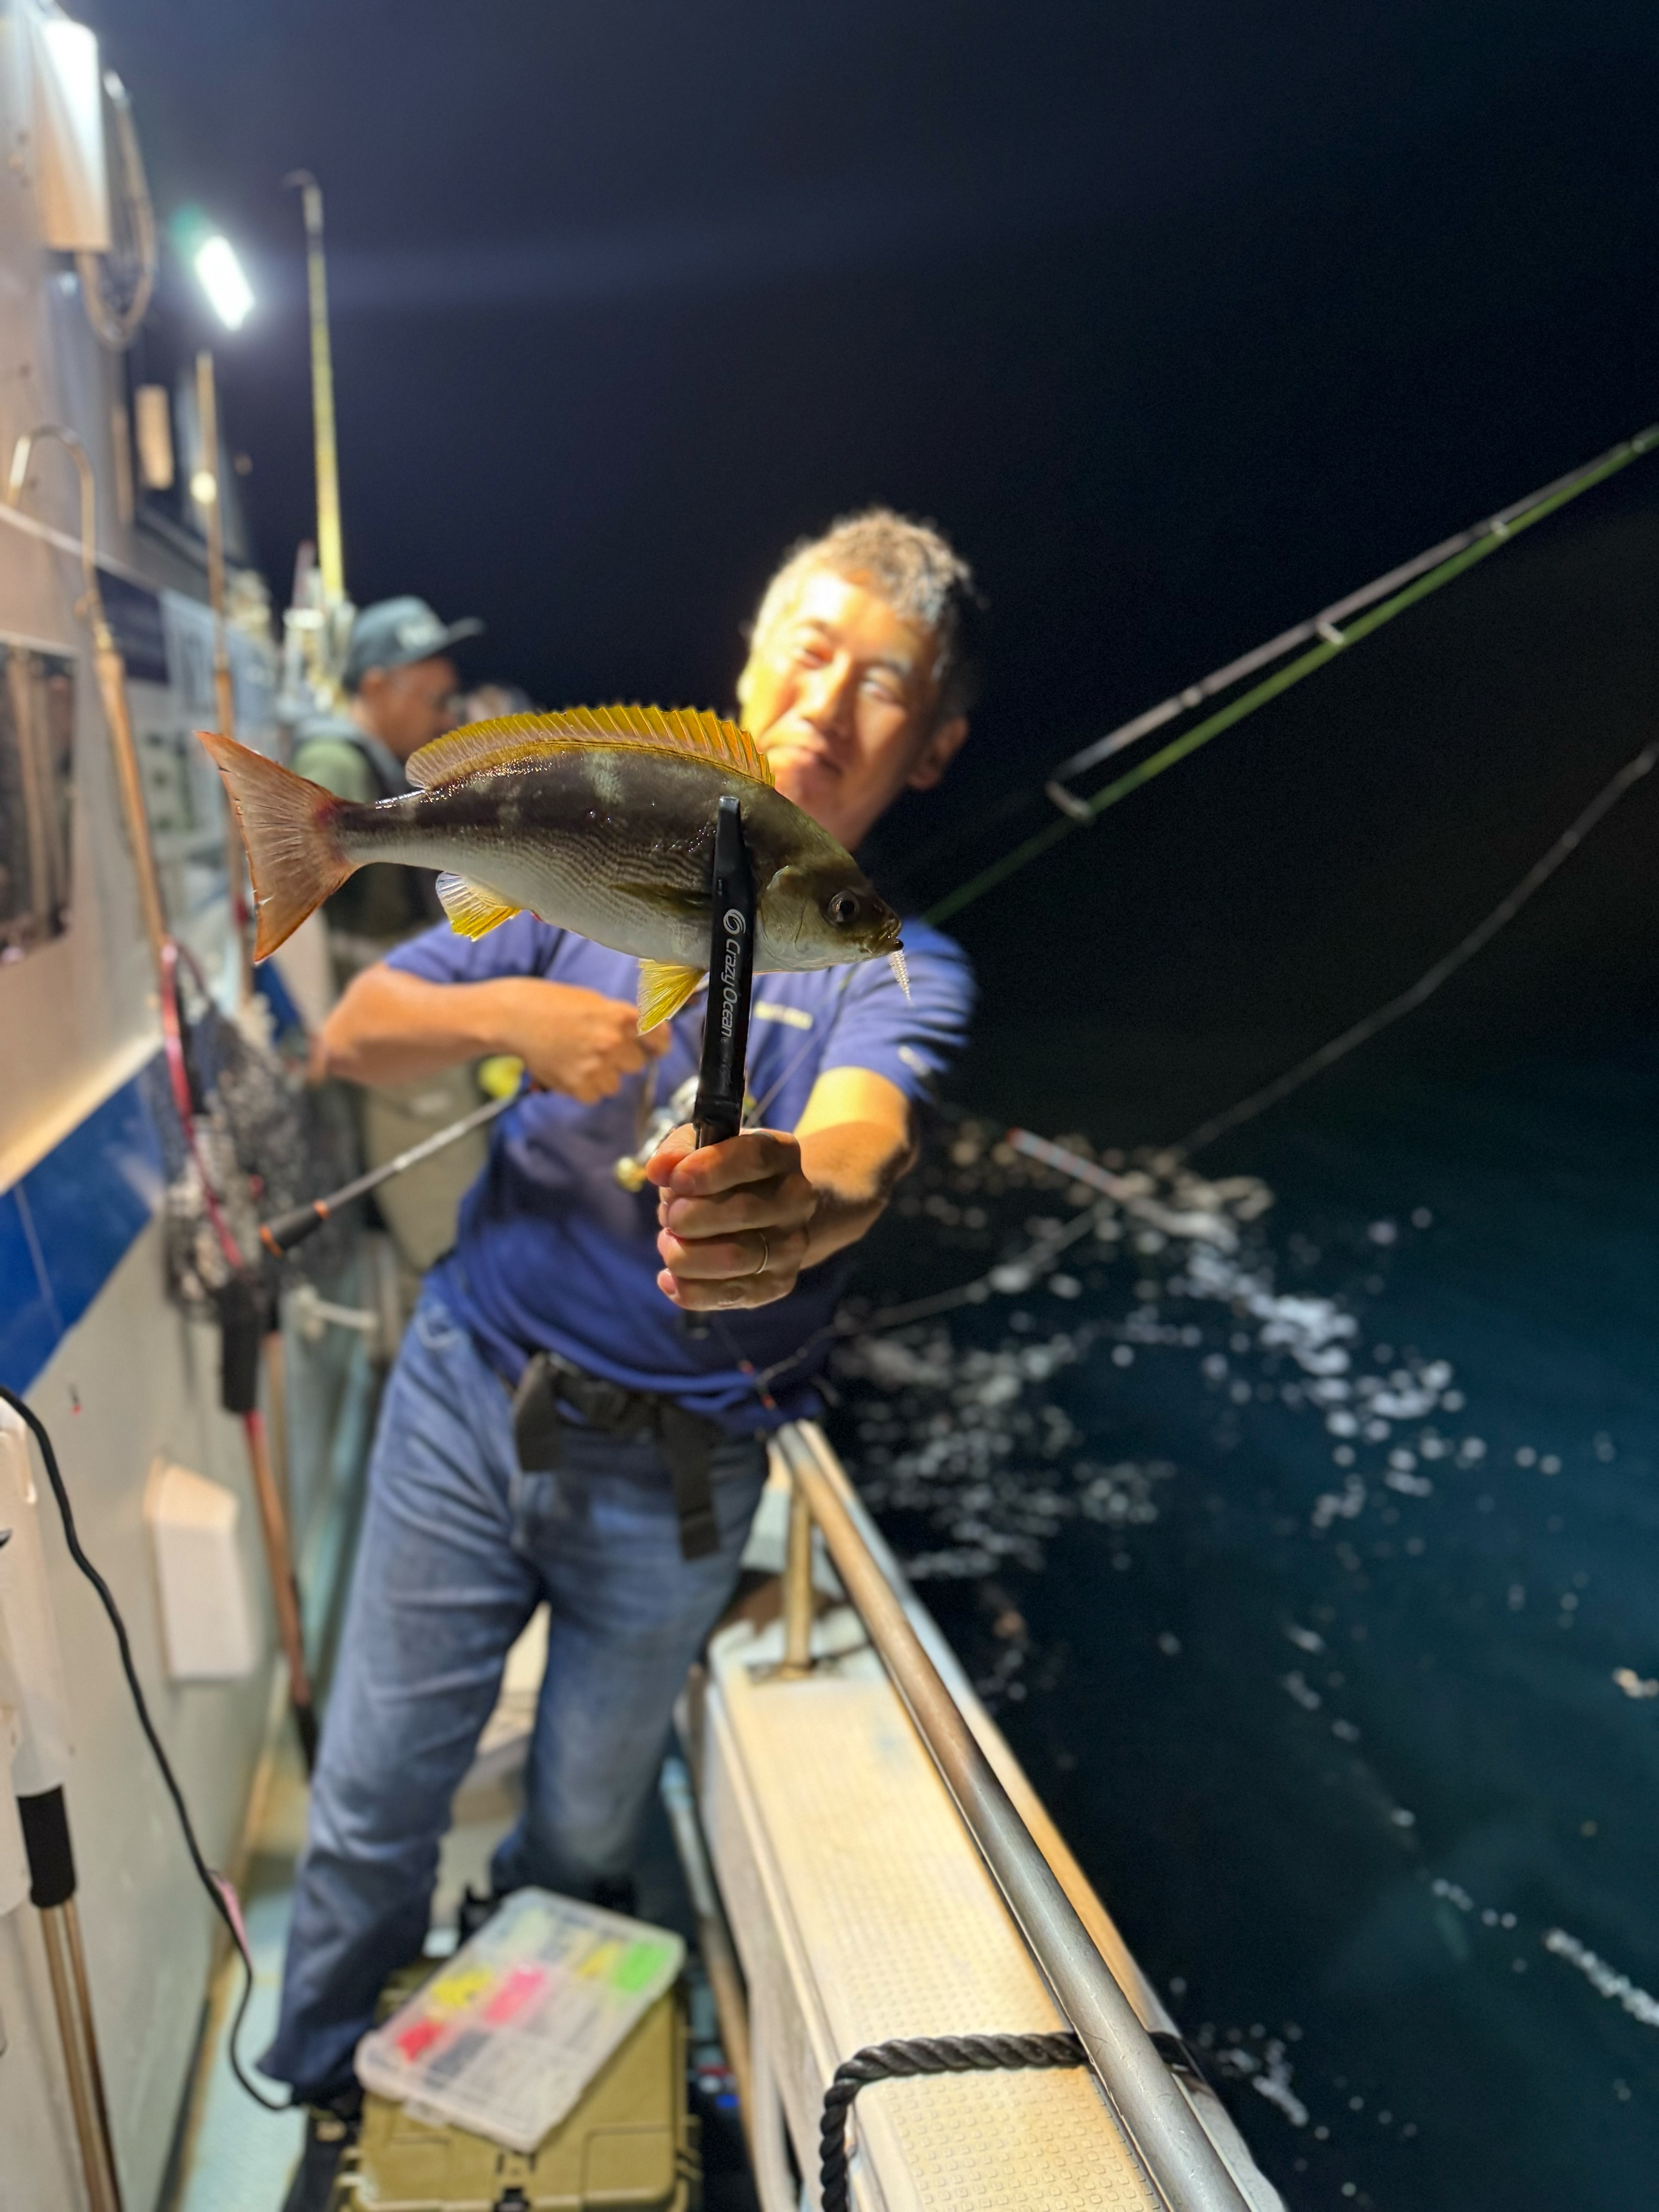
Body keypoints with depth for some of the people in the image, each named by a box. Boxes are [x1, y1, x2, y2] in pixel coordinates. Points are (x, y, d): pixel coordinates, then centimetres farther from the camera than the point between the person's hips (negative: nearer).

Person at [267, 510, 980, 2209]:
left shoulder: (901, 970, -9)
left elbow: (864, 1138, -32)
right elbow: (351, 1037, -4)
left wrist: (794, 1209, -55)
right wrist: (506, 1013, -24)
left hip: (679, 1467, -1)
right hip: (470, 1391, 1)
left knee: (585, 1829, 17)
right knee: (375, 1786, 9)